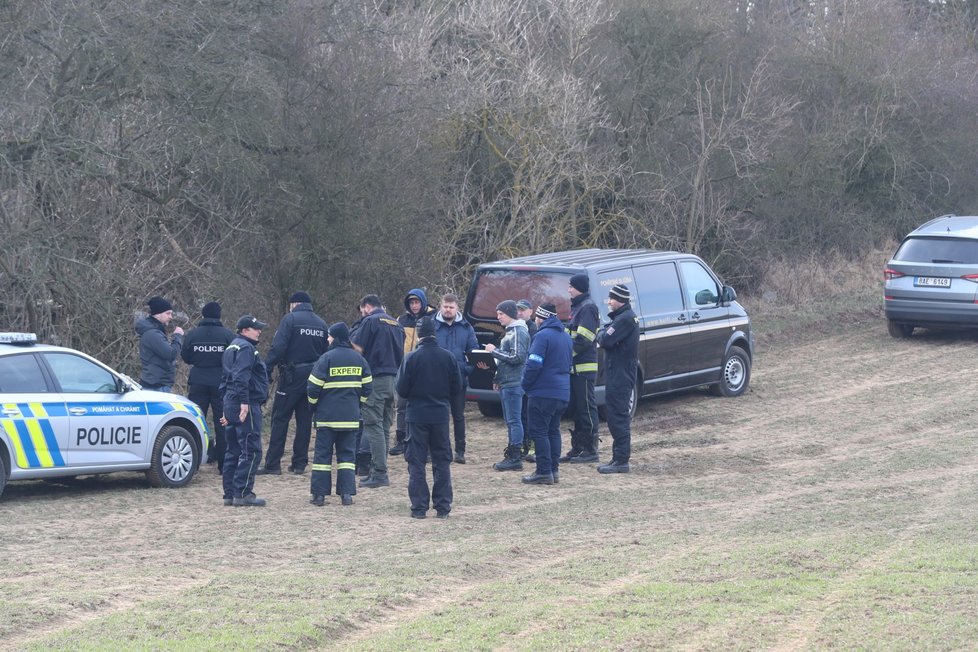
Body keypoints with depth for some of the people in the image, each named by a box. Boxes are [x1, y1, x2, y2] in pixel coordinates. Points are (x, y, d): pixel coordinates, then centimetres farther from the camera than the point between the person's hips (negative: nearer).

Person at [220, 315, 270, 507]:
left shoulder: (231, 348, 22)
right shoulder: (246, 348, -11)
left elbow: (225, 379, 25)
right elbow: (241, 377, -23)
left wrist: (228, 409, 27)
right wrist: (244, 402, -28)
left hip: (230, 404, 11)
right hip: (246, 406, -11)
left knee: (234, 451, 12)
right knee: (250, 450, -9)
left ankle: (230, 493, 14)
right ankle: (242, 493, -12)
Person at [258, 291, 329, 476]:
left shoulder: (290, 319, -8)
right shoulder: (321, 324, 11)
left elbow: (278, 347, -17)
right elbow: (326, 352, 13)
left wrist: (266, 369, -14)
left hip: (292, 376, -5)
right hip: (313, 376, 6)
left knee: (280, 419, -1)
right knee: (305, 420, 10)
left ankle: (273, 464, -4)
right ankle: (299, 463, 11)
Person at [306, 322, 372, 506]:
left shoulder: (326, 358, -9)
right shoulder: (359, 359, 5)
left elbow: (313, 387, -9)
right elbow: (367, 387, 9)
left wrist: (313, 404, 8)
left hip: (327, 415, -4)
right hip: (351, 416, 4)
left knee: (323, 454, 3)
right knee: (347, 454, 9)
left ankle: (319, 494, 2)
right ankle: (347, 493, 1)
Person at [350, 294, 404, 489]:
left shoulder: (371, 321, -6)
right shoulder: (396, 324, 17)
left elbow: (357, 348, -11)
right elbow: (401, 354, 21)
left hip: (376, 379, -7)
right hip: (394, 379, 7)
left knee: (374, 427, -7)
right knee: (384, 427, 13)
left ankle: (379, 473, -12)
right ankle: (377, 470, 16)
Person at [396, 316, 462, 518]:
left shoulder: (411, 358, -12)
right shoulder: (448, 357, -3)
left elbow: (402, 390, -8)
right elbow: (457, 388, 3)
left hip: (417, 416, -2)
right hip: (441, 415, 2)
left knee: (416, 463, 4)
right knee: (442, 461, 10)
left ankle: (419, 507, 1)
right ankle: (443, 507, 9)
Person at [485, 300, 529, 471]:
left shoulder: (518, 332, -12)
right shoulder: (510, 331, 19)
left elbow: (517, 357, -20)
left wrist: (495, 351, -13)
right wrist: (498, 378, 20)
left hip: (513, 383, -10)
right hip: (506, 383, 10)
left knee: (514, 420, -9)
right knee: (511, 420, 12)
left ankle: (515, 458, -10)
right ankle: (511, 456, 16)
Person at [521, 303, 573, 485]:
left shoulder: (543, 336, -14)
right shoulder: (566, 337, 15)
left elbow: (534, 364, -20)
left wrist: (526, 385, -6)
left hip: (543, 393, -8)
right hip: (563, 393, 8)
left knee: (539, 431, -4)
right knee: (553, 431, 15)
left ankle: (544, 472, -8)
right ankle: (554, 470, 15)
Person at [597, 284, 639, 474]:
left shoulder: (625, 319, -17)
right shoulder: (625, 317, 17)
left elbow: (606, 341, -21)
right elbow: (606, 340, 17)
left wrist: (601, 334, -3)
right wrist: (604, 335, -1)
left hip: (620, 376, -11)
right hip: (619, 374, 11)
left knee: (618, 417, -9)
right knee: (617, 416, 14)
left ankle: (621, 461, -8)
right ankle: (618, 458, 20)